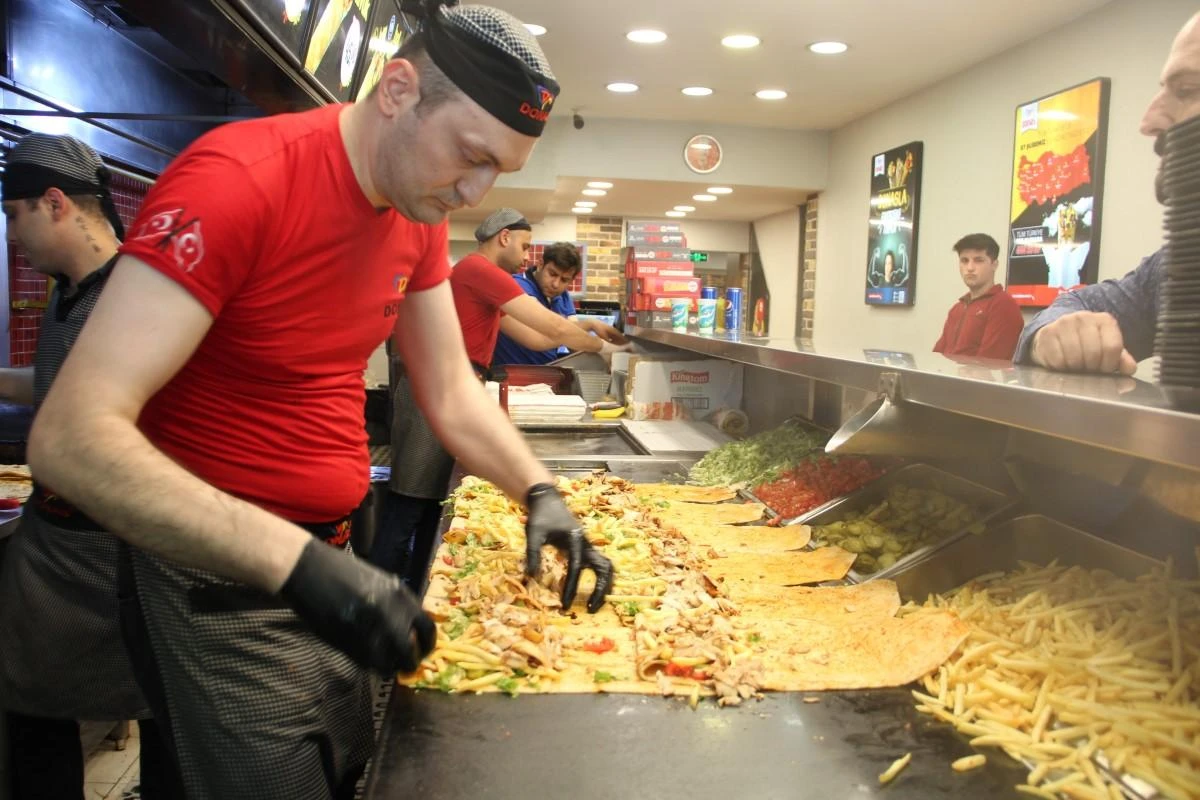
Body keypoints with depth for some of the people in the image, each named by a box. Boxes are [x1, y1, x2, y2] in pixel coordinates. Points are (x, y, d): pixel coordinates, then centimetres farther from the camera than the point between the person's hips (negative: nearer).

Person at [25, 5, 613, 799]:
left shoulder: (421, 216, 0)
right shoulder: (239, 179, -24)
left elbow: (452, 393, 6)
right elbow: (72, 438, -29)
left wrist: (539, 490, -10)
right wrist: (298, 564, -37)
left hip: (326, 557, 8)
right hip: (216, 576, -7)